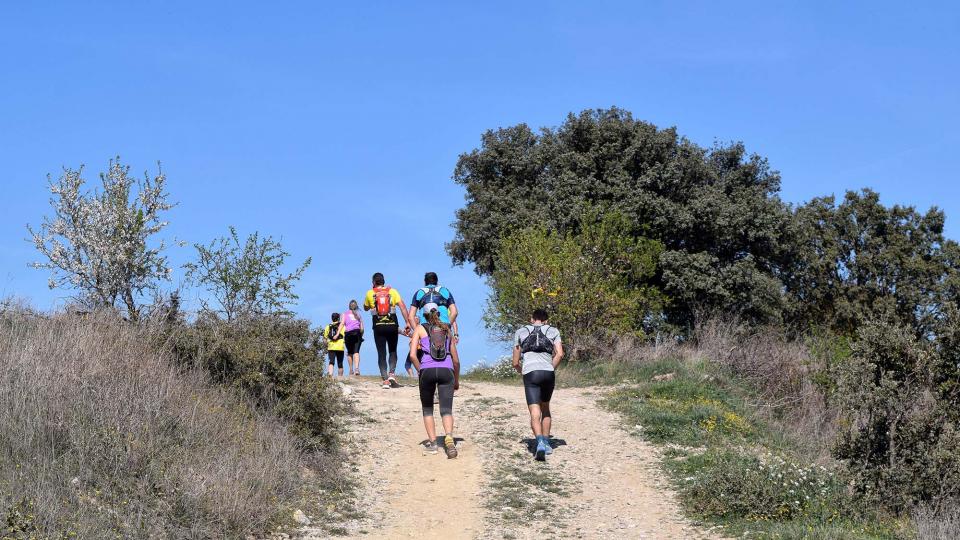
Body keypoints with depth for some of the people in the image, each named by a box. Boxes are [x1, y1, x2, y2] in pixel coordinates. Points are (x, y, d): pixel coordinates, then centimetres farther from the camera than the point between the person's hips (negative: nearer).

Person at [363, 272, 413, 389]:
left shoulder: (370, 293, 6)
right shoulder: (392, 291, 6)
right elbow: (402, 306, -5)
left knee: (381, 353, 5)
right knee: (393, 351, 17)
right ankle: (392, 373, -4)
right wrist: (407, 323, -6)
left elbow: (366, 308, 23)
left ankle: (385, 379, -4)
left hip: (378, 327, -1)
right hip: (392, 325, 1)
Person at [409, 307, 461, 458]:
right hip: (446, 370, 1)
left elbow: (412, 355, 1)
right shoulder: (447, 330, 23)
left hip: (427, 370, -1)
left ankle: (432, 443, 10)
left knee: (427, 409, 17)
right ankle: (449, 438, -29)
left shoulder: (420, 329, 16)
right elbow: (456, 360, 23)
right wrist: (457, 380, 35)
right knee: (446, 410, -4)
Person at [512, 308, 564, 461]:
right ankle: (546, 444, 23)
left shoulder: (520, 332, 20)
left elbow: (515, 363, 18)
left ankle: (540, 442, -31)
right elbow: (559, 354, 2)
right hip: (548, 373, 2)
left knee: (535, 413, -9)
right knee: (545, 408, 23)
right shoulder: (553, 331, 19)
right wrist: (551, 369, 12)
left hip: (530, 373, -2)